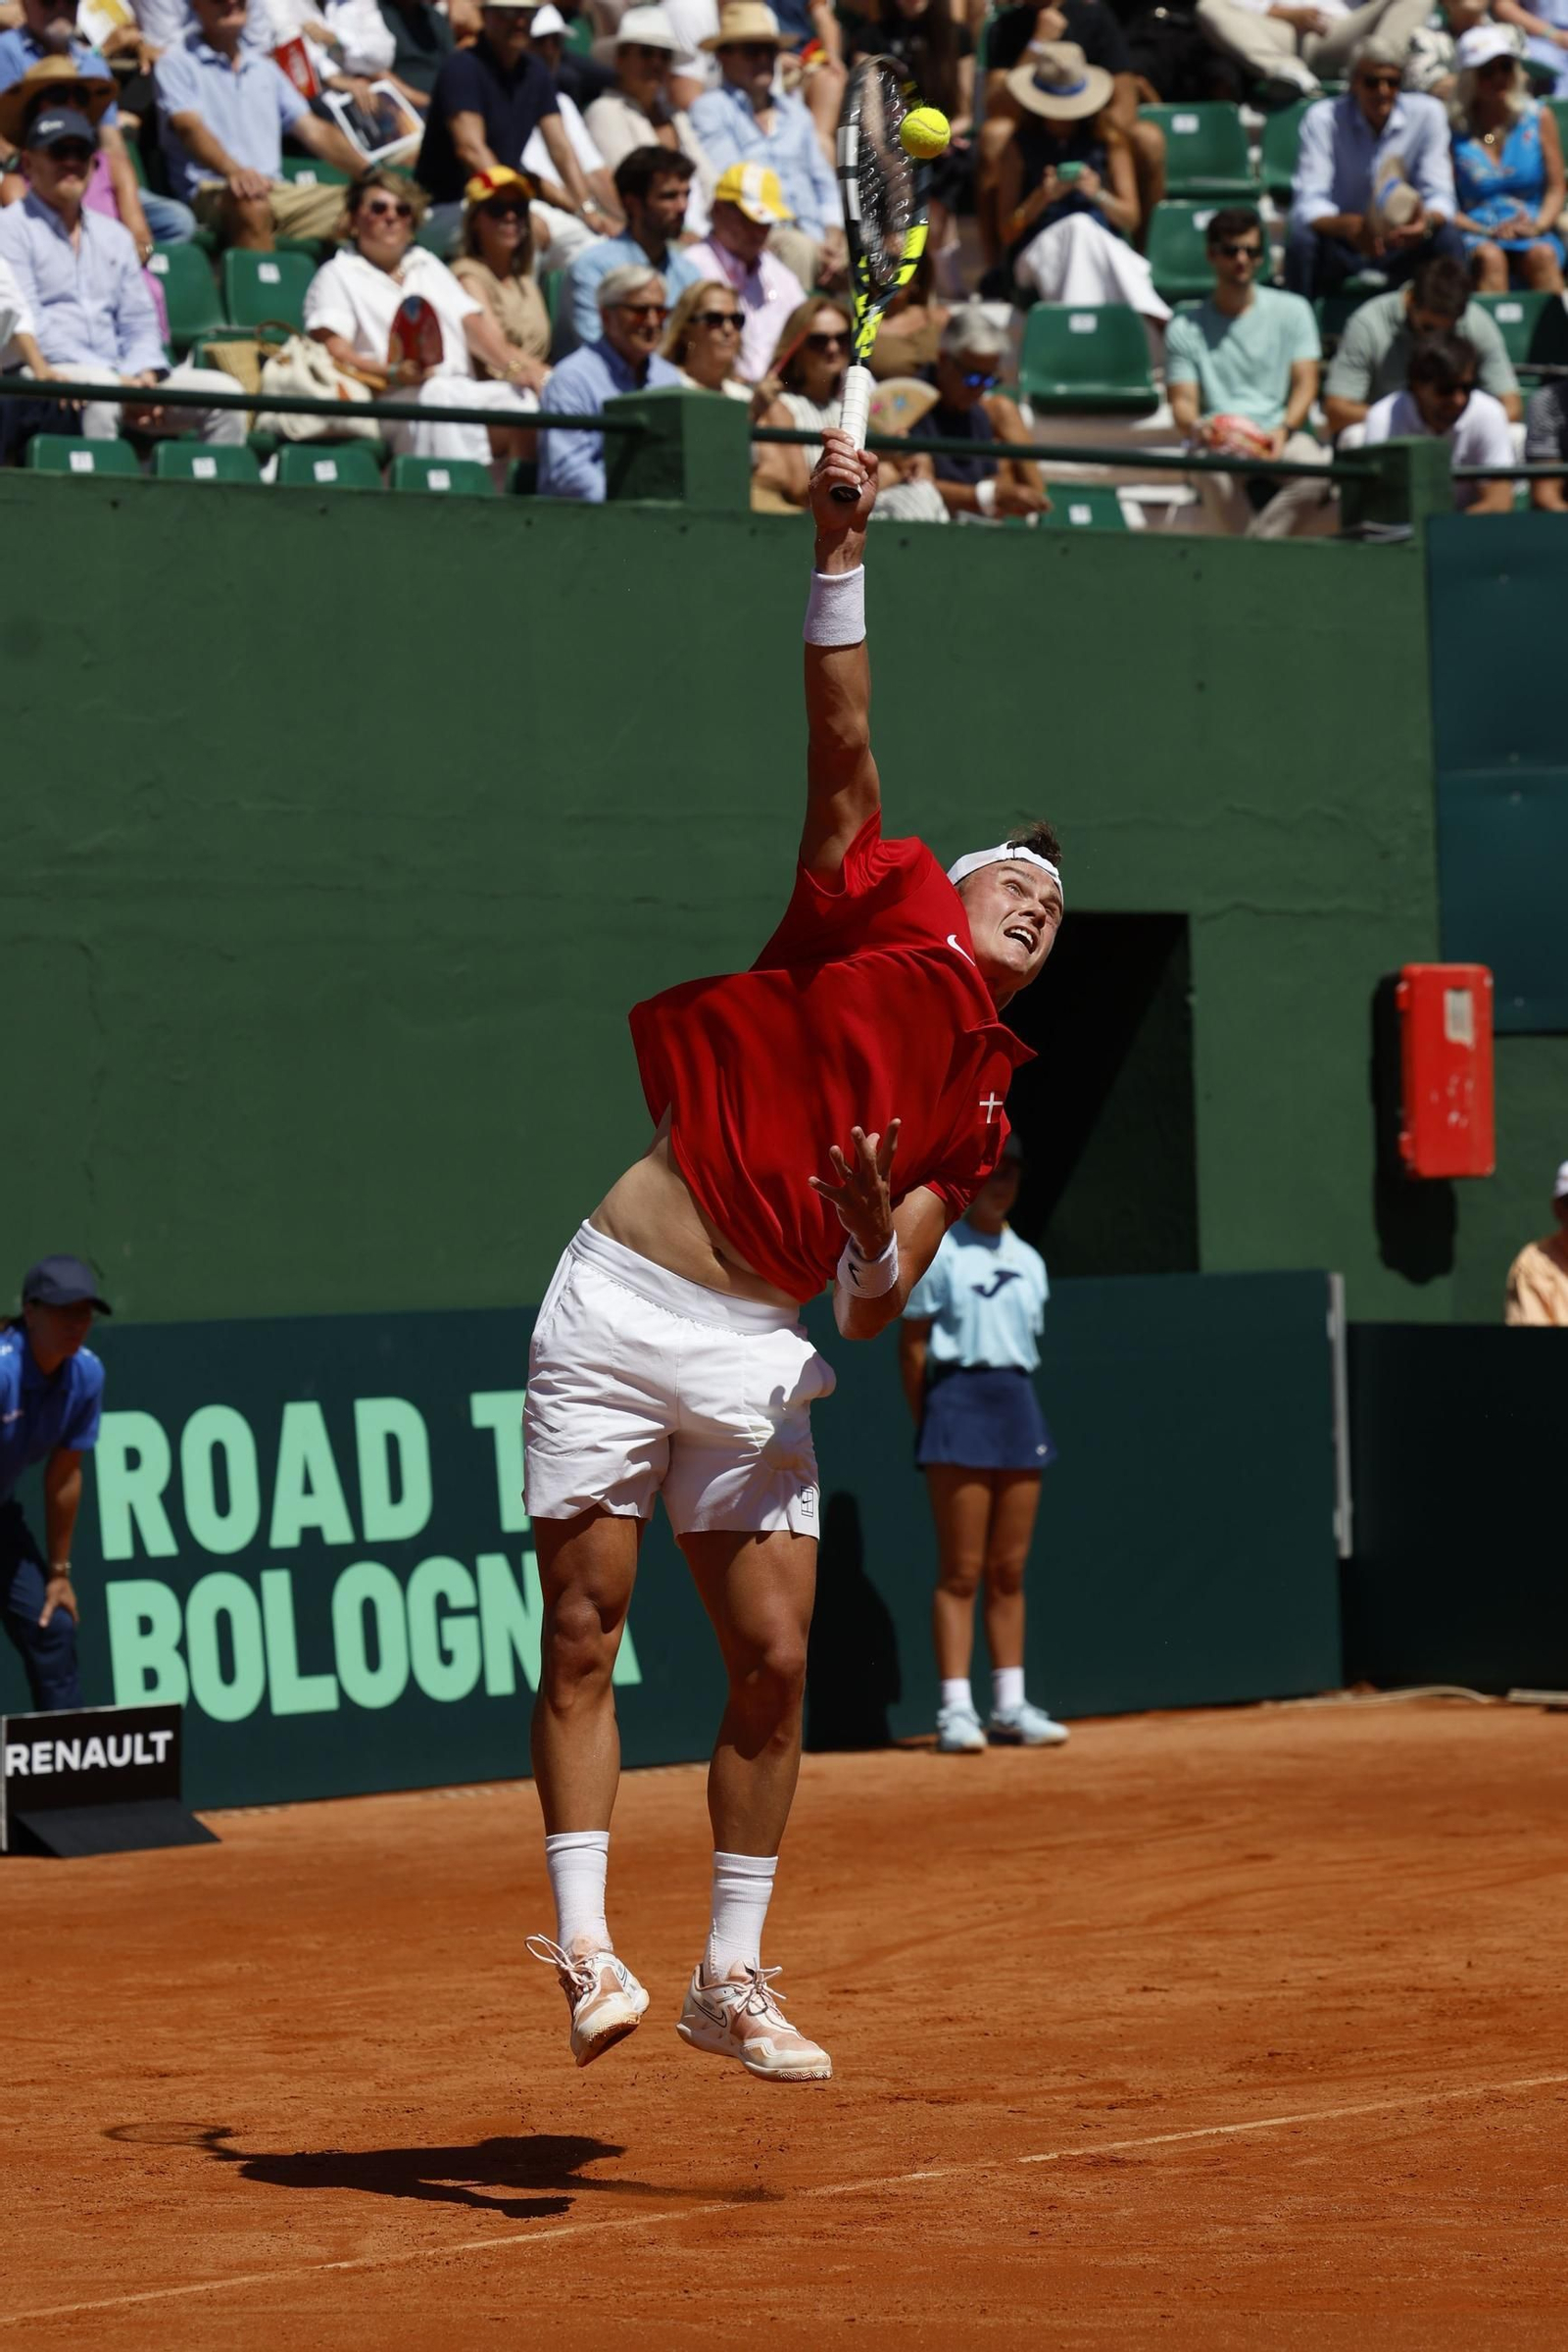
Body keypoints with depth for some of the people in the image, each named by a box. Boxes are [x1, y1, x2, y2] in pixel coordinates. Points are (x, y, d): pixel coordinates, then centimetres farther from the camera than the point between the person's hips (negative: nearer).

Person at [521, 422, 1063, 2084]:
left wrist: (875, 1261, -16)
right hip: (618, 1307, -4)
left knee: (773, 1657, -2)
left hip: (759, 1353, 4)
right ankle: (584, 1942, 0)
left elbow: (876, 1312, 7)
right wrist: (842, 560, -19)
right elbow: (843, 753, -10)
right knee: (583, 1635, -5)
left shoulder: (976, 1103, 14)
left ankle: (731, 1976, 9)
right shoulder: (883, 912, 4)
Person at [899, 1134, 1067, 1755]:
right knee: (962, 1569, -7)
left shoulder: (1028, 1261, 15)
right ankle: (955, 1709, -6)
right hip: (959, 1399, -6)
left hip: (1018, 1402, 6)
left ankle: (1010, 1706, 12)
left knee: (1009, 1569, 8)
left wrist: (1026, 1421, 10)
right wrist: (925, 1423, -9)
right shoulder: (937, 1251, -2)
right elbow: (912, 1344, -4)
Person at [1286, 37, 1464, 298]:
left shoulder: (1427, 114, -6)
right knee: (1300, 238, -32)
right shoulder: (1322, 118, -12)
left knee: (1449, 238, -27)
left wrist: (1428, 220, -38)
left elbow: (1439, 195, -10)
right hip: (1341, 246, -2)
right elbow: (1308, 204, -20)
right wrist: (1349, 226, -44)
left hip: (1403, 246, 2)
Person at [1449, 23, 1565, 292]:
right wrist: (1487, 232, -15)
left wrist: (1538, 226, -9)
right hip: (1476, 237, -1)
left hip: (1533, 236, 2)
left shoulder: (1539, 119, 11)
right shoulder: (1454, 131, 3)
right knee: (1489, 257, -35)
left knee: (1543, 255, -33)